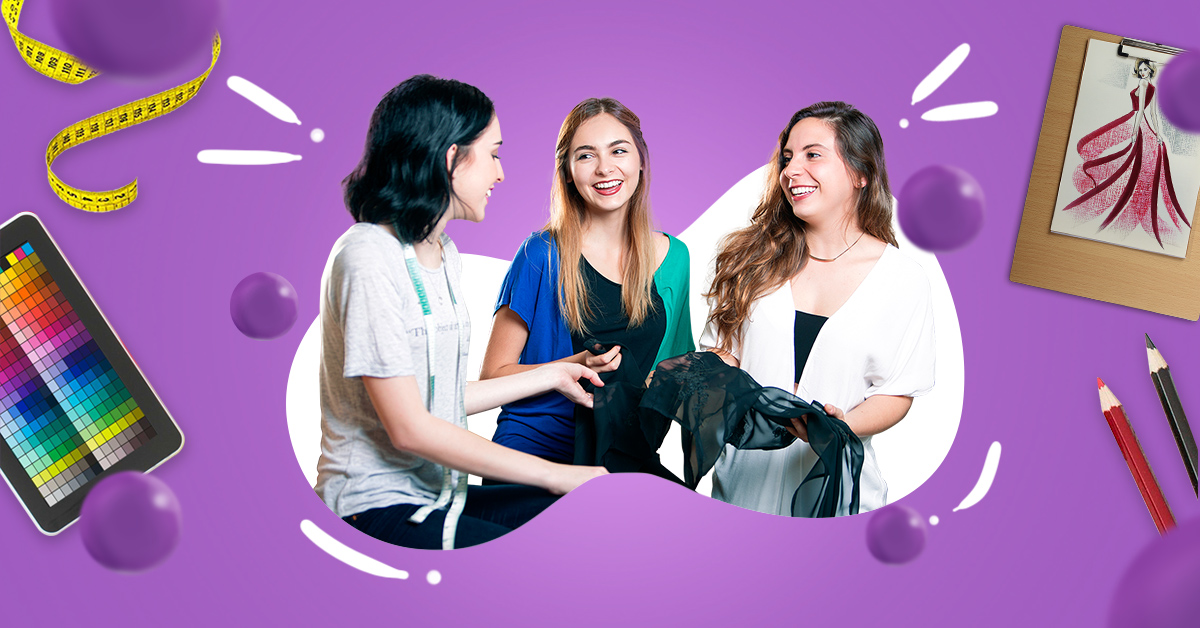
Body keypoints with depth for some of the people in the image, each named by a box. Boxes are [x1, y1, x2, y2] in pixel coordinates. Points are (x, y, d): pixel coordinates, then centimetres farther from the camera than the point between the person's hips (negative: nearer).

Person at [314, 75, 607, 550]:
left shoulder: (443, 253, 15)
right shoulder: (369, 257, -16)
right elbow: (409, 428, -19)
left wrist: (549, 376, 25)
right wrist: (556, 475, -16)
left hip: (440, 491, 9)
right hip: (378, 508, -9)